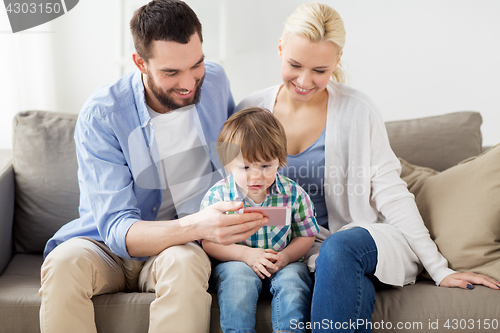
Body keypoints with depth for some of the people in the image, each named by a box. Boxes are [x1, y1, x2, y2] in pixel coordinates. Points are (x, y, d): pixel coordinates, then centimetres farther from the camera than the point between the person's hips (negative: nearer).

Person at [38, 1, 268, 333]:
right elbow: (117, 229, -25)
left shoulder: (215, 81, -5)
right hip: (110, 246, -1)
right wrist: (197, 226, -44)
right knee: (63, 263, -34)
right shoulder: (100, 116, -19)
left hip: (182, 246, 2)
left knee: (185, 261, -35)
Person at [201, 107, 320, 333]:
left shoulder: (293, 194, -6)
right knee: (238, 278, -32)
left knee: (292, 280, -28)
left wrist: (285, 256, -17)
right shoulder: (217, 196, -9)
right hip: (235, 261, -1)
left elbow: (306, 236, 3)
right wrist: (245, 254, -20)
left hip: (283, 263, 1)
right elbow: (209, 241, -7)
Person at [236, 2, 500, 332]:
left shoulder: (357, 110, -7)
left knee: (338, 249, -36)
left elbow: (390, 192, -6)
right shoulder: (251, 111, 0)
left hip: (361, 237, -1)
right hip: (295, 252, 1)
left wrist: (439, 268, -10)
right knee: (355, 295, -31)